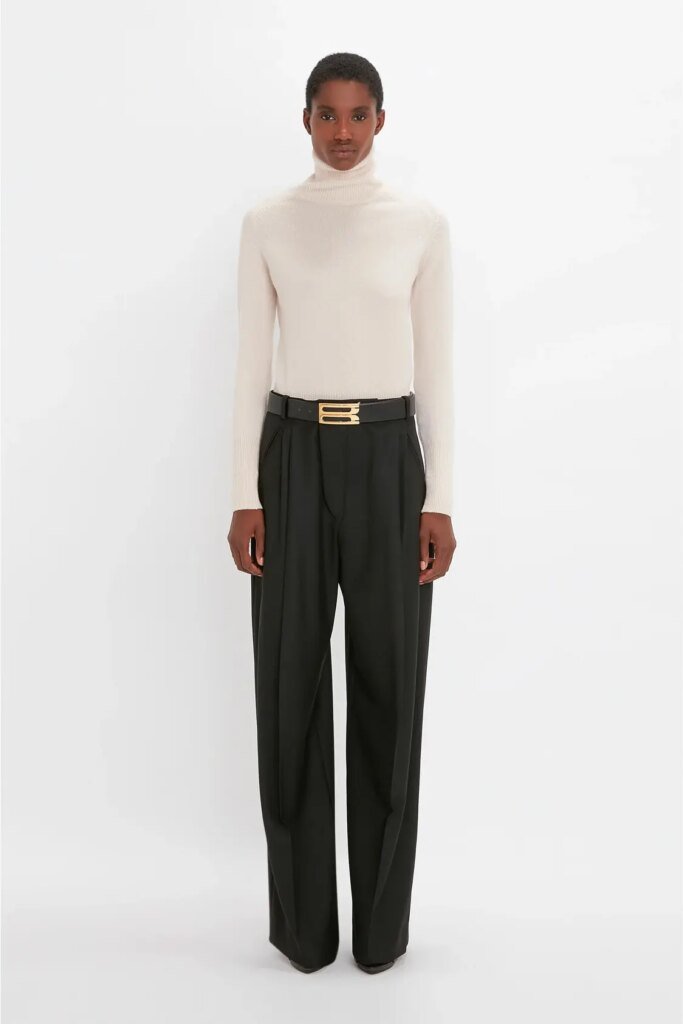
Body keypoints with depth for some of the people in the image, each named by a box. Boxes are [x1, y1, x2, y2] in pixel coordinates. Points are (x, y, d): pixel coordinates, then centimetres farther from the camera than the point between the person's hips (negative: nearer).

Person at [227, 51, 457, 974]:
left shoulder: (422, 222, 4)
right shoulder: (267, 222, 6)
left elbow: (437, 367, 3)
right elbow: (252, 364, 4)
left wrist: (440, 499, -3)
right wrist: (244, 494, -2)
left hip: (387, 457, 0)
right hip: (293, 456, 1)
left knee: (388, 683, 4)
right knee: (291, 682, 4)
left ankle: (382, 920, 22)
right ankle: (303, 919, 22)